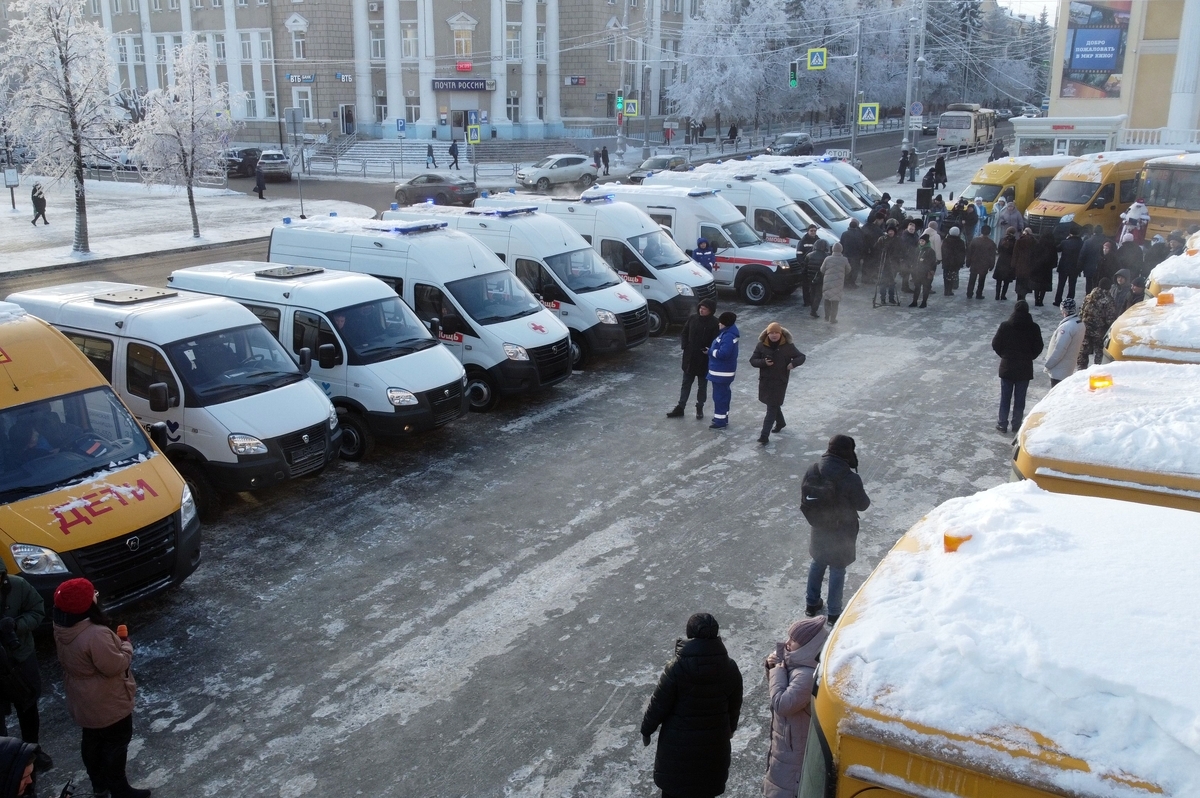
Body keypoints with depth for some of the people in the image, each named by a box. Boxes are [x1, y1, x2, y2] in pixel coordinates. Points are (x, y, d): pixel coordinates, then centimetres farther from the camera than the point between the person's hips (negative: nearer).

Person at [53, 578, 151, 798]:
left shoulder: (62, 629, -8)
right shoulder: (95, 634, -37)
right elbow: (114, 666, -28)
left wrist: (115, 642, 2)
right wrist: (127, 646, -10)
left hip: (82, 701, 8)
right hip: (107, 703, -8)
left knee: (92, 740, 25)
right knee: (116, 744, 11)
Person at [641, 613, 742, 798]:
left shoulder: (676, 668, -22)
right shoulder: (730, 668, -10)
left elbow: (659, 705, -14)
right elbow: (734, 707, 2)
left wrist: (646, 729, 3)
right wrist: (729, 731, 21)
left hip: (678, 744, -3)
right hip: (714, 743, 3)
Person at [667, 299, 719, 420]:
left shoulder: (714, 323, -13)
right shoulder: (692, 318, -1)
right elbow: (684, 333, 9)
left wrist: (709, 349, -26)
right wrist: (683, 344, -6)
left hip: (704, 359, -4)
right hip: (689, 357, 4)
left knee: (702, 385, 11)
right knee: (686, 383, 11)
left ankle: (700, 408, 25)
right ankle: (680, 408, 17)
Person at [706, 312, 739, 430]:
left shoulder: (728, 336, -24)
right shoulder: (726, 332, 8)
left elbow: (723, 353, -30)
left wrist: (710, 351, -16)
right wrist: (711, 350, 5)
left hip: (721, 372, -11)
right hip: (722, 371, 11)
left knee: (719, 395, -3)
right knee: (723, 394, 20)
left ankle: (720, 421, 5)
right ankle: (723, 417, 33)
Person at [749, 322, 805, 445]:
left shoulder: (788, 346, -9)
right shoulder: (762, 345, -4)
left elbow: (801, 357, 1)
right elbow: (752, 360, -2)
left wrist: (793, 363, -20)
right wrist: (763, 362, -22)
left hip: (780, 381, -4)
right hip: (765, 380, 4)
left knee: (772, 407, -7)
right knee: (773, 404, 21)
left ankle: (765, 435, -8)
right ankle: (780, 422, 49)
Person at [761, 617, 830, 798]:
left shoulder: (807, 676, -31)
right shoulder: (798, 663, -1)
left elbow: (782, 703, -30)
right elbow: (775, 692, 11)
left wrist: (778, 671, -20)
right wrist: (773, 667, -7)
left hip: (794, 746, -9)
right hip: (790, 740, 9)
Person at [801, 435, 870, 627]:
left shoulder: (812, 472, -14)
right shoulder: (850, 479, -29)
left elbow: (805, 500, -3)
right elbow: (862, 505, -14)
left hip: (818, 530, 4)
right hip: (842, 533, -4)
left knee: (817, 564, 25)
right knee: (837, 570, 13)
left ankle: (811, 604, 38)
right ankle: (833, 613, 25)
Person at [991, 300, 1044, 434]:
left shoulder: (1005, 325, -11)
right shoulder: (1034, 327, -8)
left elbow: (996, 344, -6)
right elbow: (1038, 347, -2)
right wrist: (1028, 357, 14)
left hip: (1007, 366, 0)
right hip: (1025, 368, 0)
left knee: (1005, 397, 10)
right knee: (1020, 398, 10)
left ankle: (1002, 424, 15)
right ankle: (1016, 424, 17)